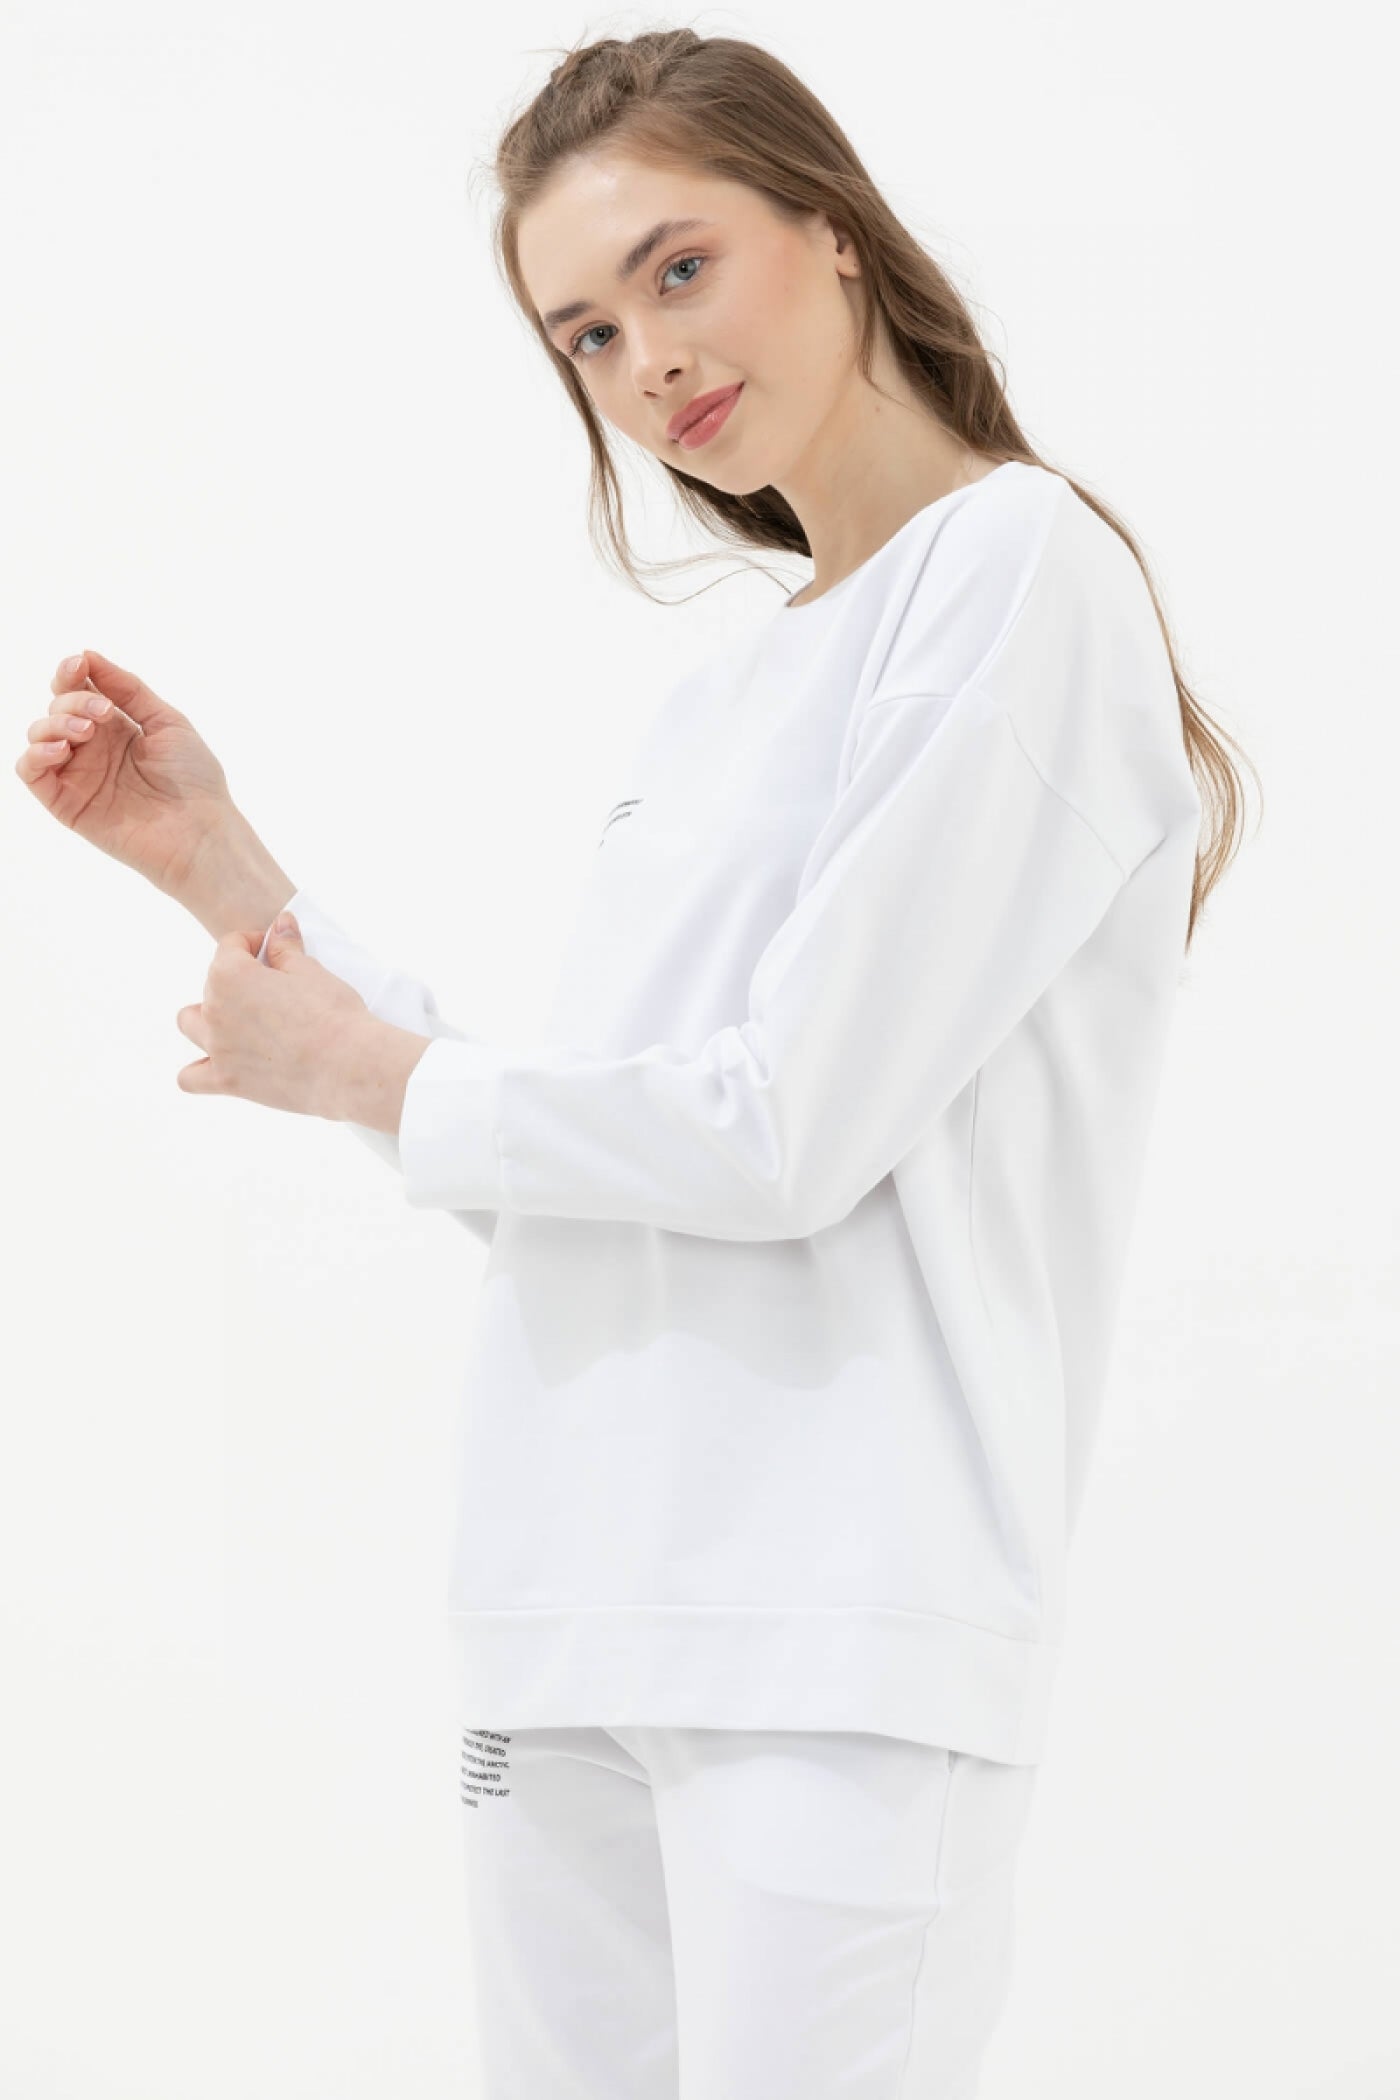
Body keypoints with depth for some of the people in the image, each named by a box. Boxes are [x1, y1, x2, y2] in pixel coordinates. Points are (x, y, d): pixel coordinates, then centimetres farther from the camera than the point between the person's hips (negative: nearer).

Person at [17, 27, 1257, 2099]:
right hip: (568, 1620, 7)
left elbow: (795, 1131, -13)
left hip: (842, 1631, -7)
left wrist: (375, 1079, 2)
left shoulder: (1020, 568, -6)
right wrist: (223, 866, 15)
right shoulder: (712, 703, 20)